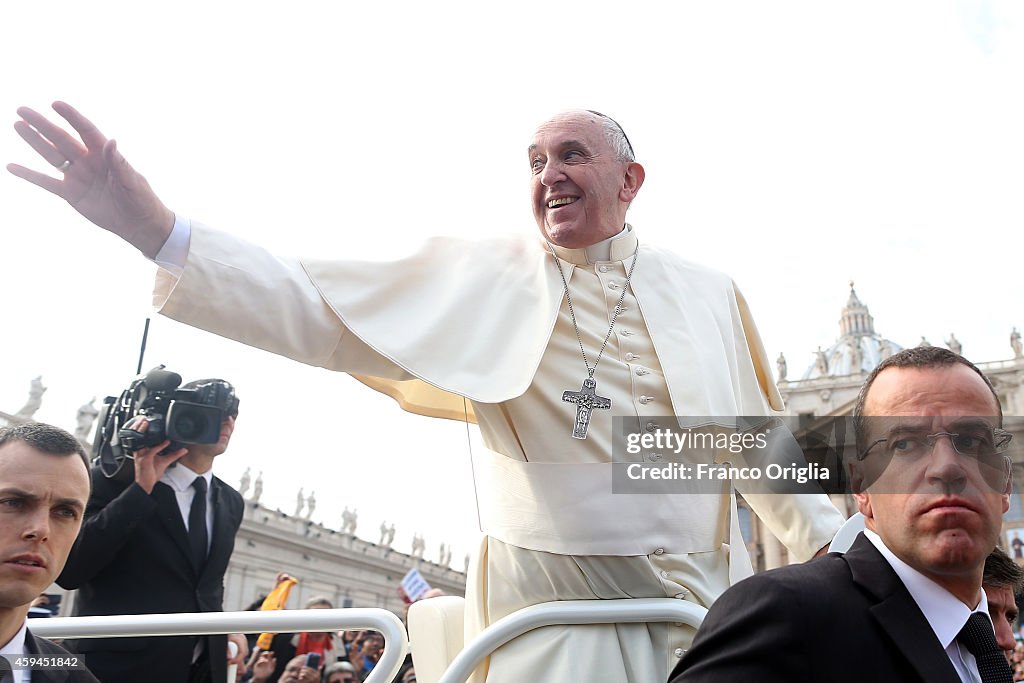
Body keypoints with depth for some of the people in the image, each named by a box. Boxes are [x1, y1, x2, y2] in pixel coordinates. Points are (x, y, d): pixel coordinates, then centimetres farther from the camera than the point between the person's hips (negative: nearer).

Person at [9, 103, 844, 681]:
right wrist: (156, 229, -19)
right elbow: (319, 310, -10)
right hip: (549, 616, -2)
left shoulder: (708, 293, 6)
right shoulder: (481, 277, -2)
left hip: (705, 607, 3)